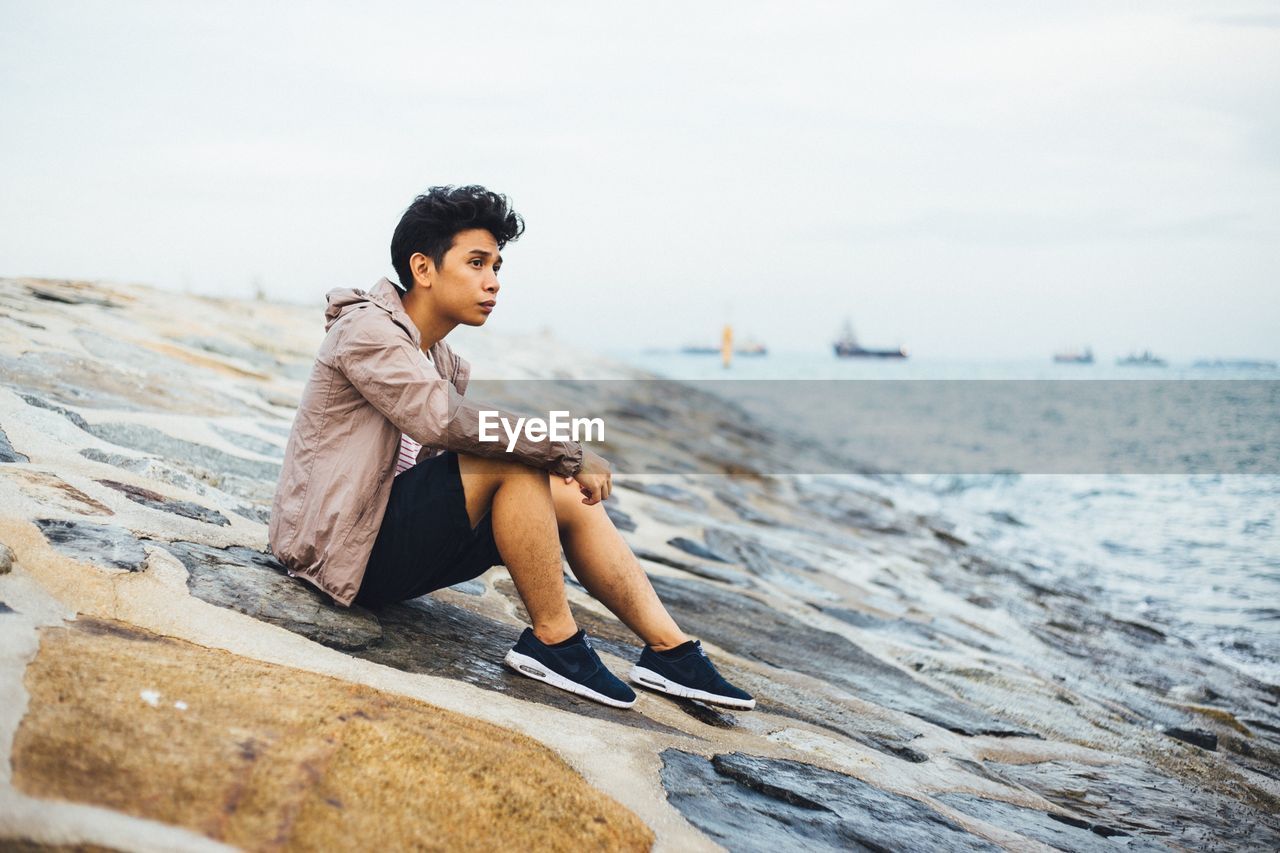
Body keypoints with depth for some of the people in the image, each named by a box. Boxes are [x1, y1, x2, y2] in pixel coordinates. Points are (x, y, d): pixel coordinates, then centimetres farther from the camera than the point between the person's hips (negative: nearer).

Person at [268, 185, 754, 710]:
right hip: (342, 547, -9)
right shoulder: (367, 329, -14)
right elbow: (442, 419, -29)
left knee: (568, 496, -2)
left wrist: (567, 468, -16)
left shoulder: (445, 363, 14)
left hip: (391, 535, 9)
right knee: (516, 463, -26)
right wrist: (571, 454, -24)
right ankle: (554, 640, -16)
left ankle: (668, 648, -4)